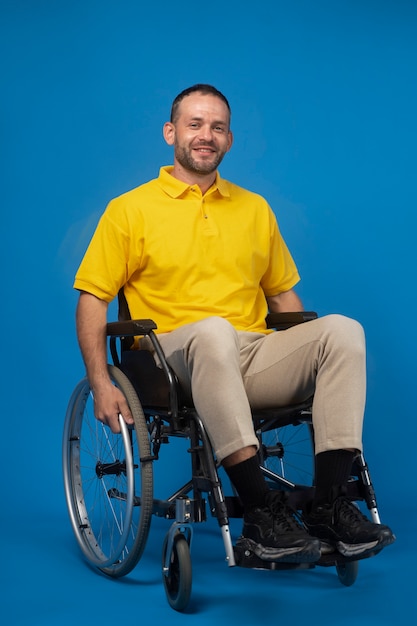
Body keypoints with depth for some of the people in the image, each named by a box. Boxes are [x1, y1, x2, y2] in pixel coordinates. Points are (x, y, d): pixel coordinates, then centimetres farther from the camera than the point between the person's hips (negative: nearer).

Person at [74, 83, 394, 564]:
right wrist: (101, 384, -7)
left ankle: (330, 504, -26)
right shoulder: (131, 209, 8)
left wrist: (316, 355, 10)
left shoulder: (254, 209, 21)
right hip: (174, 358, -4)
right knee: (213, 331, -39)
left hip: (254, 357, 4)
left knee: (343, 329, -23)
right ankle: (260, 511, -36)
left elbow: (282, 293, 25)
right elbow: (92, 298, 4)